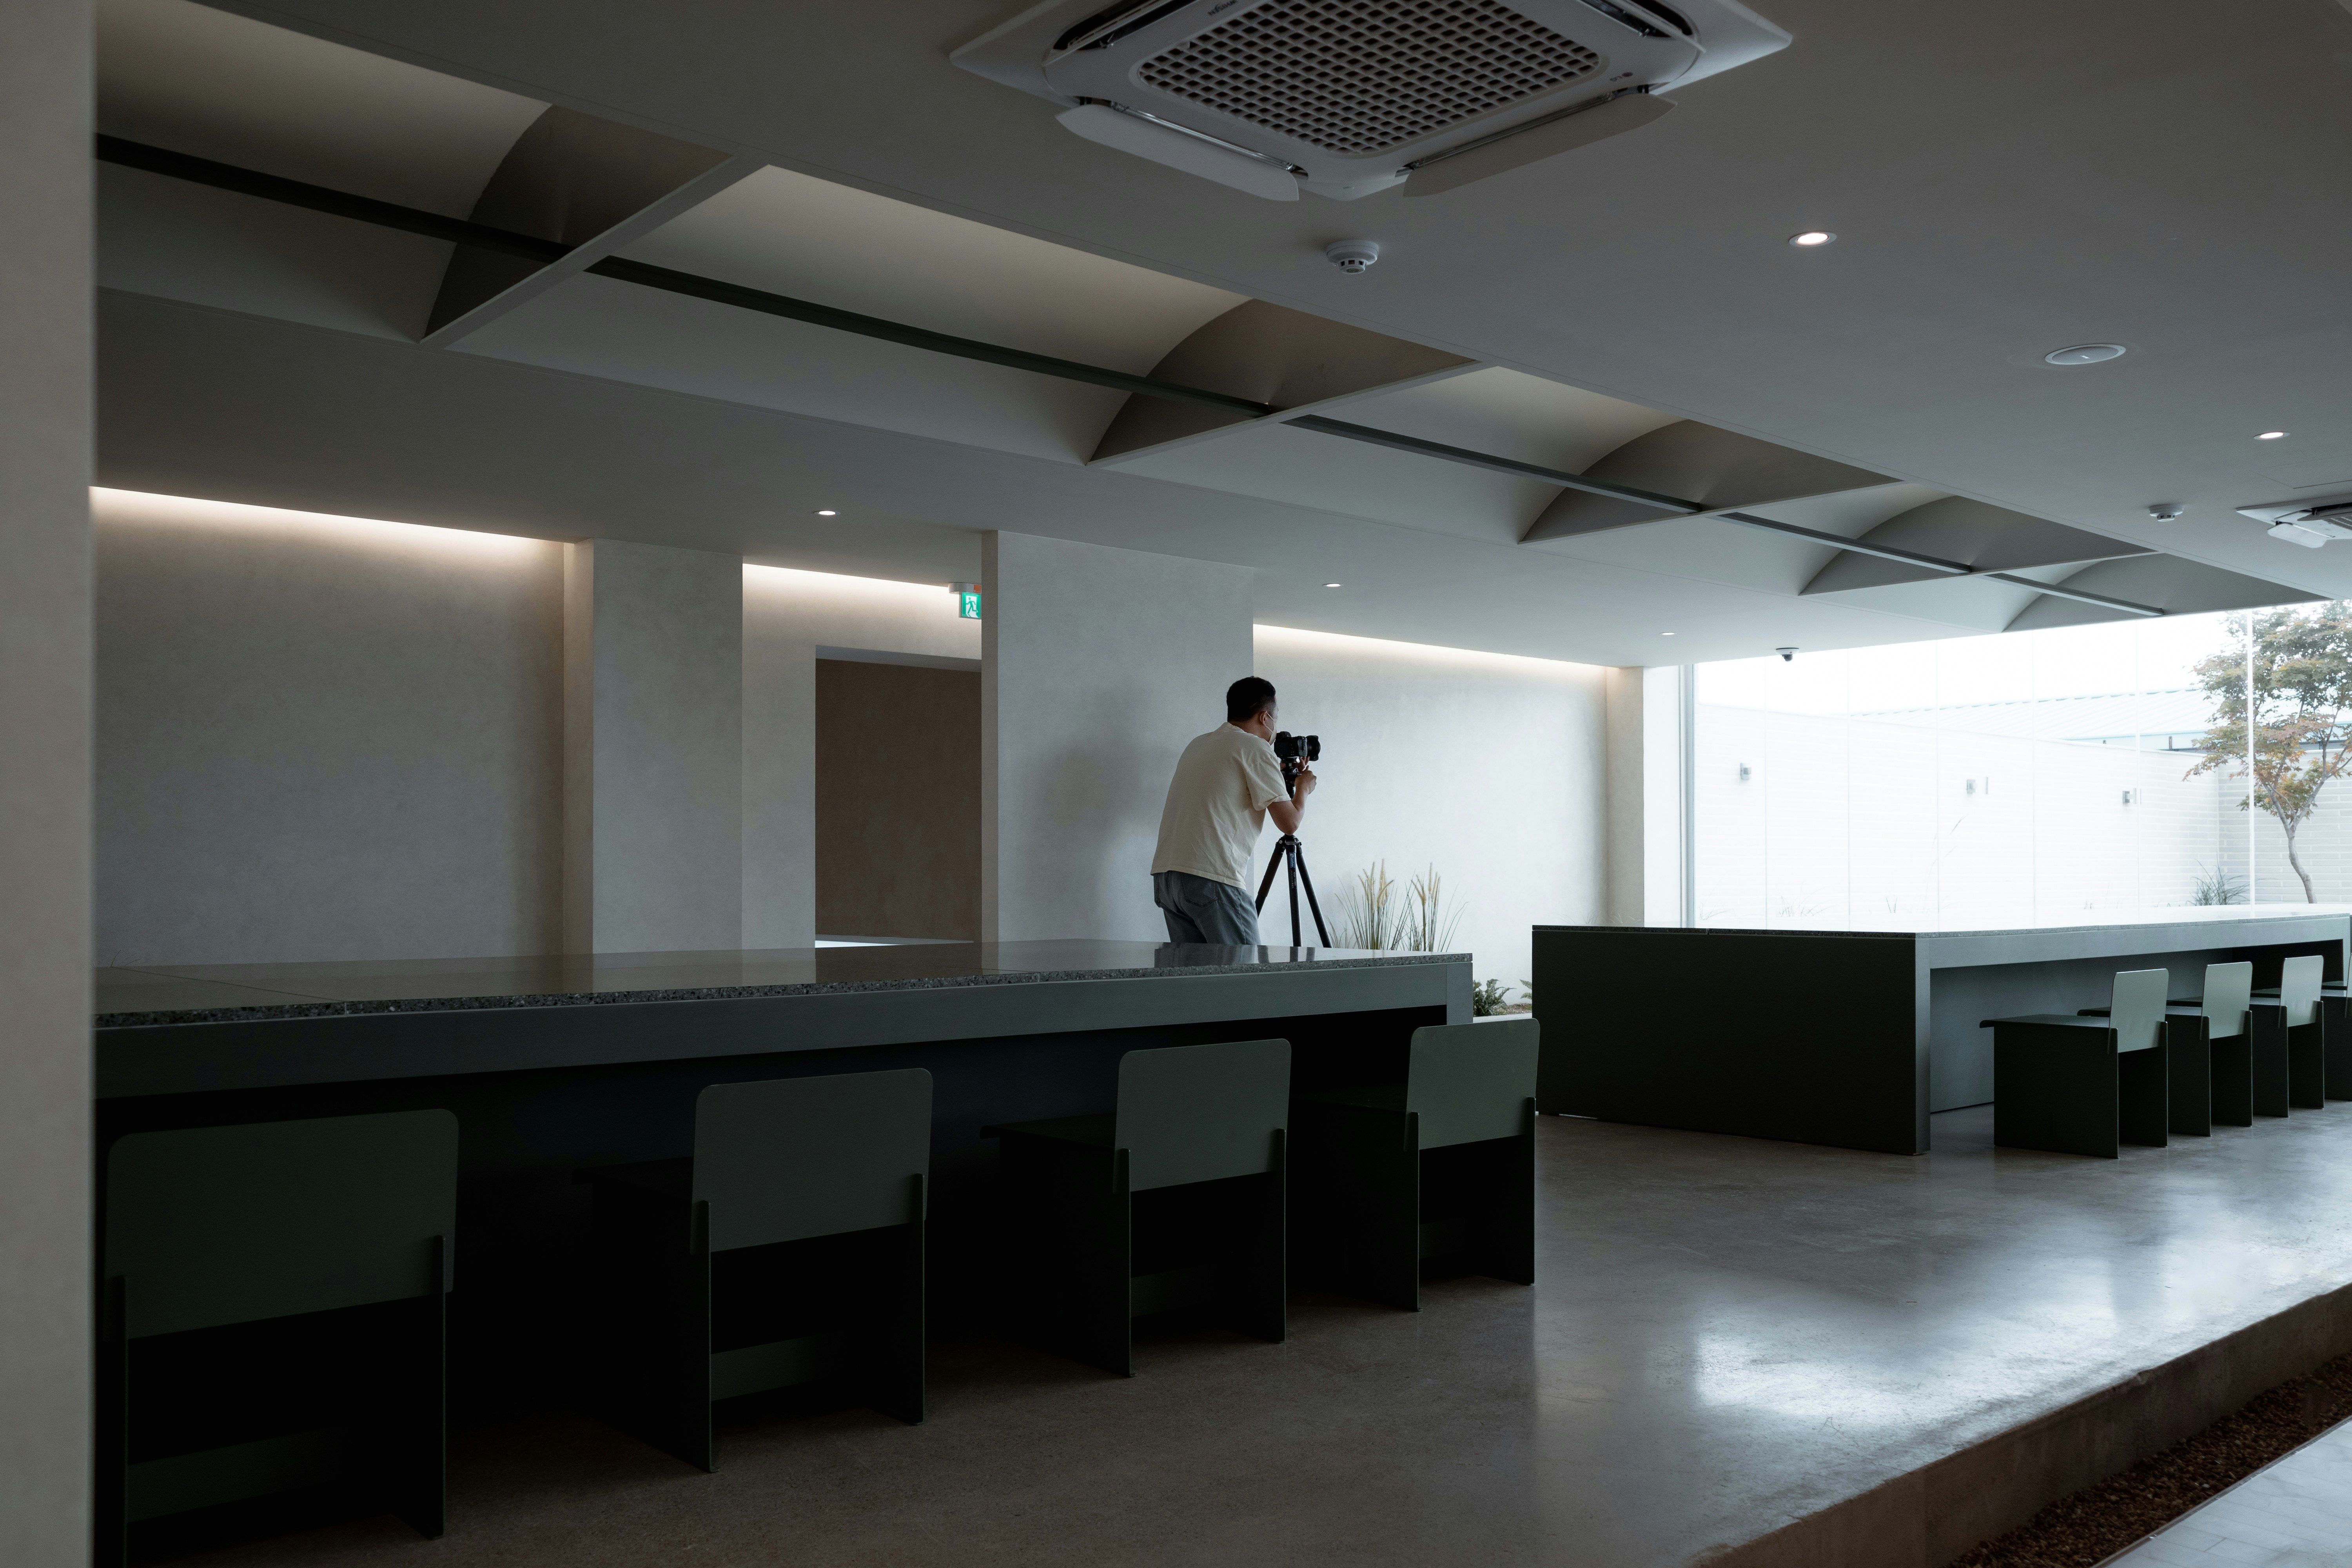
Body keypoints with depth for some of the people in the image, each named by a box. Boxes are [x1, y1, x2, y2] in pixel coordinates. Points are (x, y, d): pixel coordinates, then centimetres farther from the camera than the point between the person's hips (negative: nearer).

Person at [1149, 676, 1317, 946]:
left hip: (1164, 876, 8)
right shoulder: (1255, 747, -1)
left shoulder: (1197, 745, 22)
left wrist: (1276, 777, 42)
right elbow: (1289, 822, -2)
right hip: (1213, 879, -8)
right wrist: (1304, 788, 19)